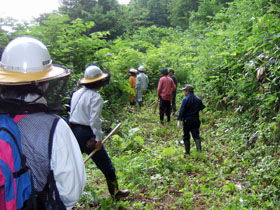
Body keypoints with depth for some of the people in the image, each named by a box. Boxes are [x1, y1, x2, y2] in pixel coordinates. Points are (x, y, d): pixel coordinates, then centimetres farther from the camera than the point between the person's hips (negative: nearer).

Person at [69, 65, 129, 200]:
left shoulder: (77, 93, 11)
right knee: (106, 165, 7)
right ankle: (115, 192, 18)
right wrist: (98, 138, -16)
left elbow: (72, 114, 14)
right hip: (87, 134, -7)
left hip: (74, 131, 7)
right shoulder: (95, 97, -13)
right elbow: (95, 120, -20)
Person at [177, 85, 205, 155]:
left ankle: (187, 151, 15)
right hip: (196, 120, 3)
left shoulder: (185, 100, -11)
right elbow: (202, 108, 13)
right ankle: (199, 148, -13)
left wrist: (179, 120, -14)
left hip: (187, 120, -3)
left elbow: (181, 110, -15)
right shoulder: (198, 100, 2)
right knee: (196, 135, 6)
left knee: (186, 136, 9)